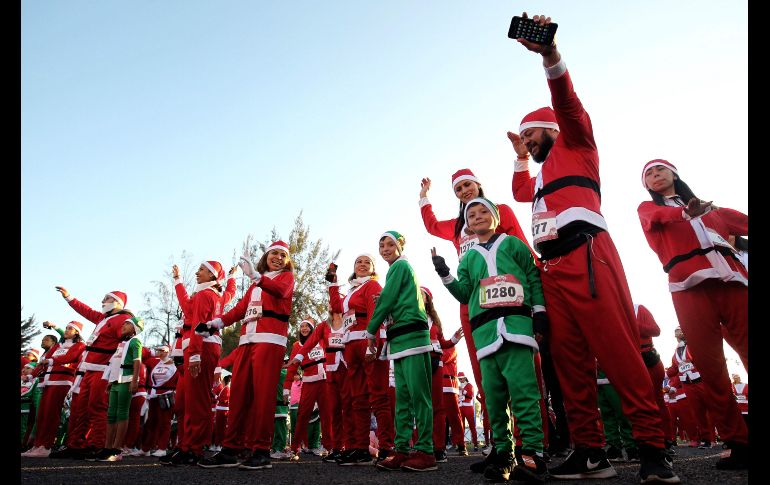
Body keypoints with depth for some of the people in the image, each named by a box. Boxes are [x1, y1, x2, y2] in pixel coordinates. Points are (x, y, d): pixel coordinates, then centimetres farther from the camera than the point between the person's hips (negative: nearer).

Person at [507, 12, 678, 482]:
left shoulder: (575, 146, 14)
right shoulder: (542, 174, 32)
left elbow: (567, 102, -4)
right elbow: (520, 192, 50)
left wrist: (550, 54, -17)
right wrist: (520, 156, 40)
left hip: (587, 258, -8)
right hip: (554, 269, 8)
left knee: (619, 350, -12)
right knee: (569, 360, 2)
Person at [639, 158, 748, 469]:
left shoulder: (707, 207, 31)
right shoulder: (648, 208, 20)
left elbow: (740, 221, 22)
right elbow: (658, 217, -3)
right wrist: (686, 212, -21)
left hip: (732, 278, 3)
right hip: (689, 285, -2)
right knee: (709, 365, -5)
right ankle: (738, 443, 4)